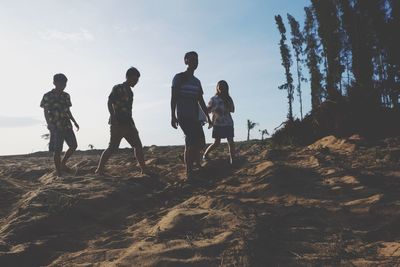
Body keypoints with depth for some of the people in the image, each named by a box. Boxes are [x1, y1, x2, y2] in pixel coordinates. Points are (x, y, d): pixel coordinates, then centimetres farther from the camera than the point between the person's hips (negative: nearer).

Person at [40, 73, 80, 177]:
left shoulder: (66, 96, 11)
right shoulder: (48, 96, -5)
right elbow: (46, 112, -5)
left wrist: (74, 122, 14)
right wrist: (49, 124, -19)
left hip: (67, 125, 6)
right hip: (56, 127, -6)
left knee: (74, 145, 6)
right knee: (57, 150, -1)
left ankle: (63, 163, 25)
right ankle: (58, 172, 9)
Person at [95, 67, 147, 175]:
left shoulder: (129, 91, 19)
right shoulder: (117, 88, -4)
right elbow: (110, 103, -15)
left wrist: (133, 125, 21)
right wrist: (113, 118, -24)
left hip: (127, 123, 8)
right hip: (117, 123, -8)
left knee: (138, 145, 4)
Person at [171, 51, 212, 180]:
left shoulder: (197, 81, 19)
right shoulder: (179, 77, 0)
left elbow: (201, 101, 21)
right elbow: (173, 98, -7)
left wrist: (208, 117, 17)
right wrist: (173, 116, -15)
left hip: (195, 117, 7)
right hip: (183, 116, -7)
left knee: (200, 143, 0)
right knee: (192, 142, -19)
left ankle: (190, 171, 16)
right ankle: (189, 173, -14)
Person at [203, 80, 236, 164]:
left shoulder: (228, 99, 9)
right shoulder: (214, 99, 1)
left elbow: (232, 110, 4)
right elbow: (207, 110, 3)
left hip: (228, 123, 3)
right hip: (217, 124, -3)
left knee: (231, 142, -6)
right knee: (216, 143, -2)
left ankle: (232, 160, 0)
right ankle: (205, 154, 19)